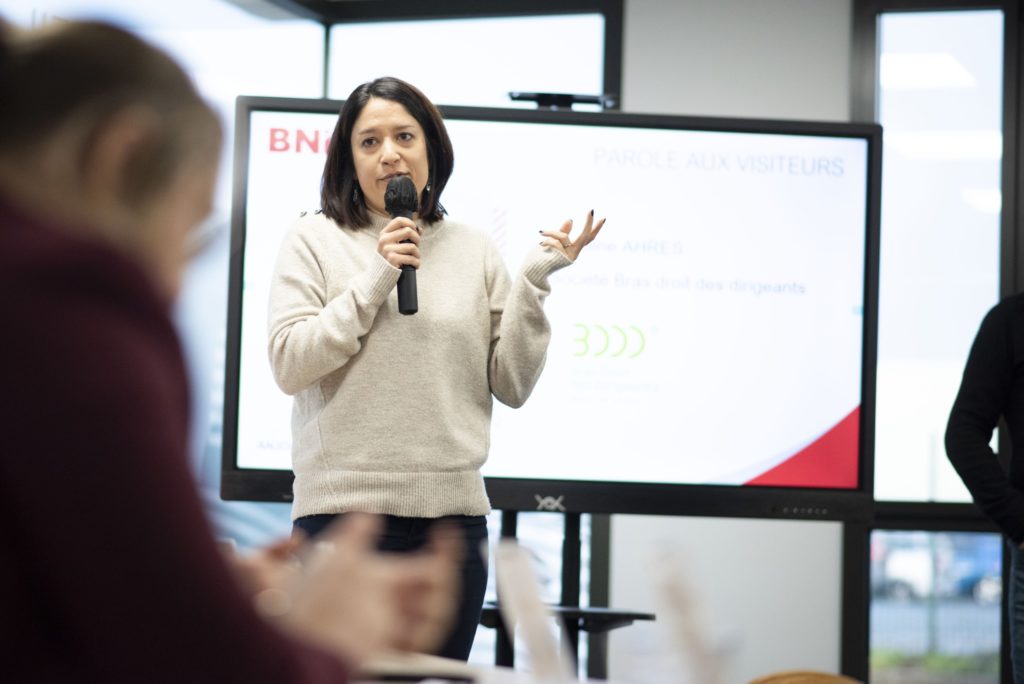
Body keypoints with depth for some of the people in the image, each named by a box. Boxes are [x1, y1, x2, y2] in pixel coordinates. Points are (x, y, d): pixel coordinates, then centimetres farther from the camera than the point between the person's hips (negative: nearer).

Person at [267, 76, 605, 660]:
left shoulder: (474, 250, 11)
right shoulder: (315, 240, 4)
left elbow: (512, 387, 7)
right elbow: (289, 365, -6)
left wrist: (533, 284, -3)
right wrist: (374, 282, -10)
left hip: (454, 510, 3)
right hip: (342, 507, -2)